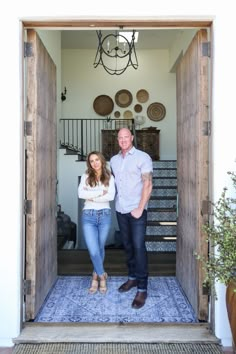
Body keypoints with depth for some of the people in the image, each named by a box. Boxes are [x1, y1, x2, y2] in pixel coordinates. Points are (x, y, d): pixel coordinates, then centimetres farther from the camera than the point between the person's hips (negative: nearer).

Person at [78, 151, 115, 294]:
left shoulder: (109, 177, 4)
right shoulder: (86, 177, 5)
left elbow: (111, 196, -11)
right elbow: (81, 193, -11)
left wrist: (92, 197, -11)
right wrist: (101, 192, -12)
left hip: (105, 215, 1)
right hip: (88, 216, 0)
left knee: (100, 249, 11)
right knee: (93, 251, -8)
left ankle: (96, 276, 30)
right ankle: (102, 275, 15)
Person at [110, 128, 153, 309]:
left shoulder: (143, 157, -6)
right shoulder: (114, 160, 12)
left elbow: (148, 184, -10)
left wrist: (140, 208, -16)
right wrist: (115, 201, 9)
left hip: (137, 210, -5)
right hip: (120, 210, 5)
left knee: (139, 246, -8)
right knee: (128, 245, 13)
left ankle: (142, 288, -3)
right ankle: (132, 277, 28)